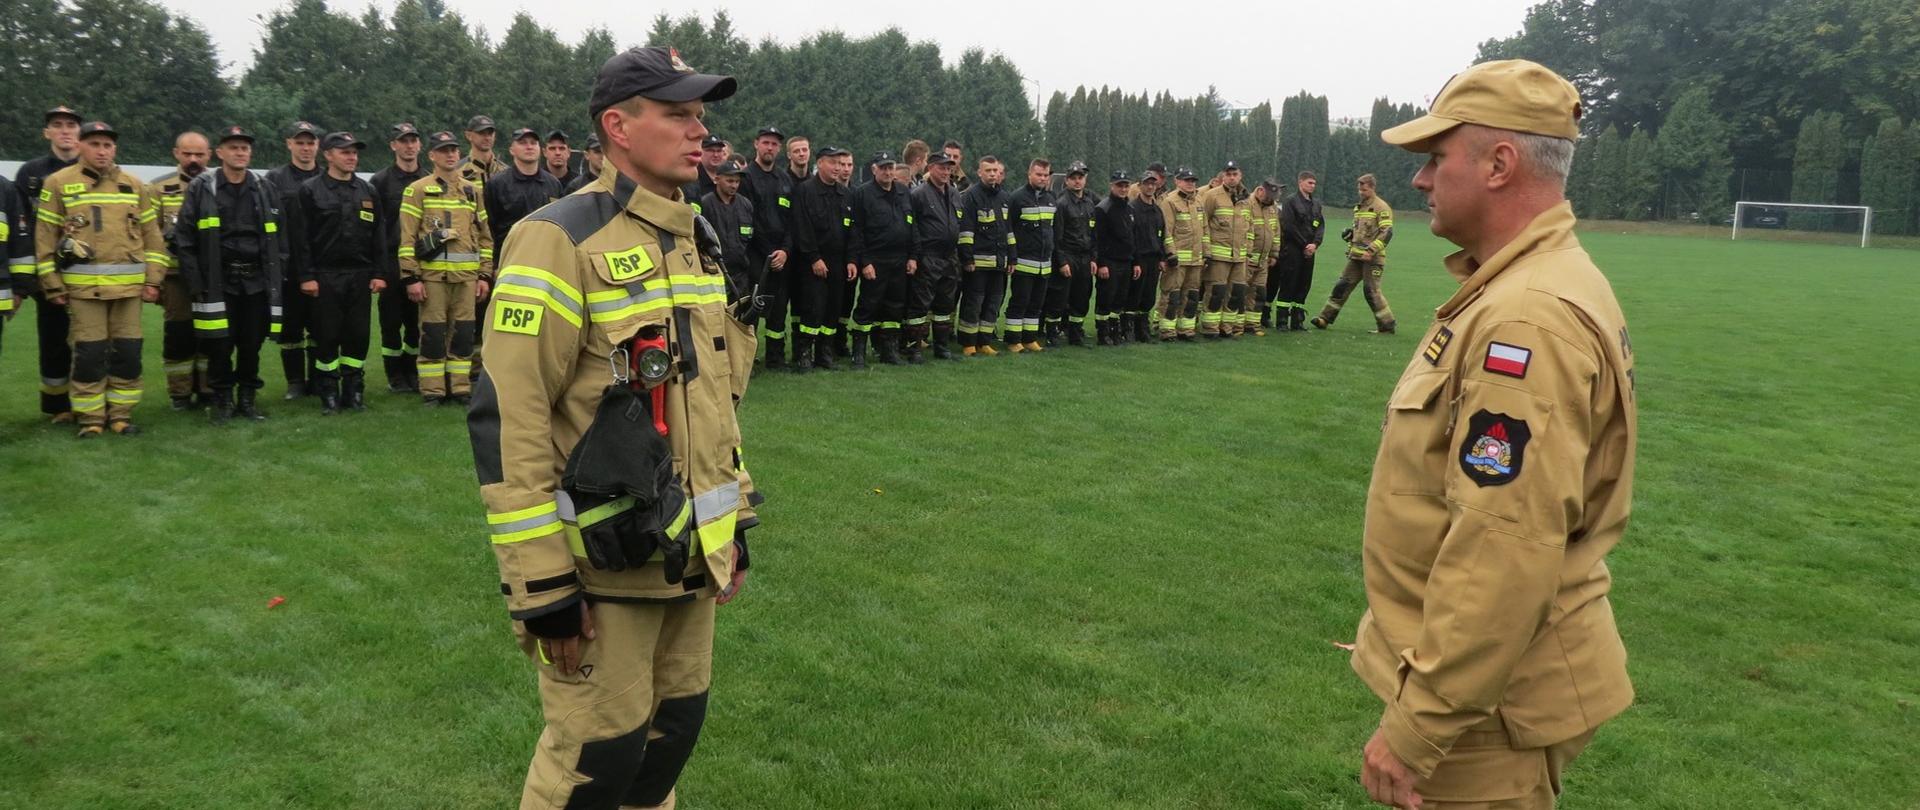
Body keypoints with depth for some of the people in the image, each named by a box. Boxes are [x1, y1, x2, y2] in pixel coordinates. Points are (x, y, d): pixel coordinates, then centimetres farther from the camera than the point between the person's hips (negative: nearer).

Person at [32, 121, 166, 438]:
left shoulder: (134, 186, 11)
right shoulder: (59, 183, 3)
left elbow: (151, 235, 12)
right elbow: (45, 237, 3)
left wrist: (153, 279, 5)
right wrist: (52, 284, -1)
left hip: (129, 285, 3)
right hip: (83, 286, -2)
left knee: (128, 353, 4)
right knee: (89, 354, -1)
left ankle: (120, 414, 16)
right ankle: (90, 418, 9)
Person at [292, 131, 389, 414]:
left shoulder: (367, 191, 11)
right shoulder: (311, 191, 0)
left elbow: (379, 235, 10)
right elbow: (302, 237, -4)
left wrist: (379, 273, 2)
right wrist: (306, 276, -10)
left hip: (360, 277, 3)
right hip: (325, 276, -3)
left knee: (358, 336, 5)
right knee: (327, 337, 1)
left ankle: (354, 391, 14)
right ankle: (328, 394, 10)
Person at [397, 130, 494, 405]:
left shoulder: (472, 191, 15)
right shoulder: (418, 190, 2)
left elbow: (484, 236, 16)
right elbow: (407, 237, -2)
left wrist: (485, 275, 9)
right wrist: (410, 277, -9)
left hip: (467, 276, 4)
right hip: (432, 275, -3)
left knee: (463, 332, 5)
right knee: (432, 332, -1)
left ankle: (460, 387, 13)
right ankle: (432, 390, 7)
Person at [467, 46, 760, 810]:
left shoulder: (696, 240, 11)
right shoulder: (561, 238, -15)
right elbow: (508, 417, -19)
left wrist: (734, 524, 17)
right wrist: (541, 580, -19)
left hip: (689, 554, 7)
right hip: (603, 560, -7)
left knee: (675, 725, 18)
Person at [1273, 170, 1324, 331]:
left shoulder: (1316, 203, 16)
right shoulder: (1291, 201, -4)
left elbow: (1321, 225, 11)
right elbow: (1288, 226, -10)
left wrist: (1315, 244, -7)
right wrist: (1304, 245, -9)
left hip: (1309, 252, 6)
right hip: (1292, 250, -6)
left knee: (1303, 286, 6)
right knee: (1287, 285, -5)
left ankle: (1297, 321, 10)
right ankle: (1281, 321, -1)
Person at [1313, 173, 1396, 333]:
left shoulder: (1381, 207, -8)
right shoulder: (1359, 207, 17)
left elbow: (1387, 232, -17)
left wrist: (1371, 251, -22)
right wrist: (1350, 233, 12)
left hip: (1372, 258, -7)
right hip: (1356, 257, 7)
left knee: (1371, 290, -6)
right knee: (1342, 285, 6)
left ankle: (1387, 326, 3)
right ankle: (1325, 318, 10)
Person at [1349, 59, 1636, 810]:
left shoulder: (1528, 320, -26)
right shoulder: (1519, 289, 8)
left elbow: (1502, 557, -30)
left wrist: (1416, 728, -23)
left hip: (1486, 703, -9)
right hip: (1485, 667, 9)